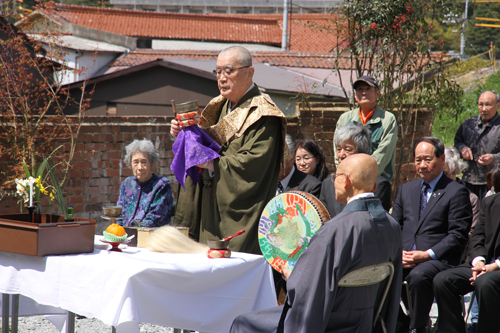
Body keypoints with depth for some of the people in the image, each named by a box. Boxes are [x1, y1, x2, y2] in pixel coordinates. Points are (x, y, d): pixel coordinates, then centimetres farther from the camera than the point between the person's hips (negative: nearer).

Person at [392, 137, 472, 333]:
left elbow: (458, 235, -5)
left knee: (418, 276, -38)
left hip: (438, 259, -5)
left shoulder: (456, 192, 2)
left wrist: (427, 254, -16)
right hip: (404, 257, 5)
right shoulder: (406, 189, 22)